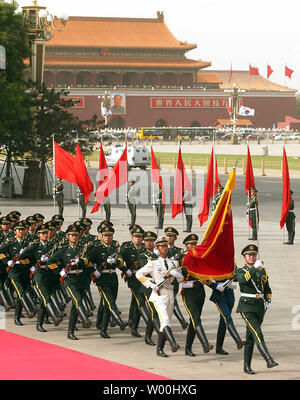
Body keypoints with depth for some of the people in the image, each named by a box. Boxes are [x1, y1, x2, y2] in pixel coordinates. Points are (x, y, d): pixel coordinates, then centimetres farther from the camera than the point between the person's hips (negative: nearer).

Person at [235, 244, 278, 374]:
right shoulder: (240, 271, -2)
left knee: (250, 337, 9)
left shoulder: (262, 271, 12)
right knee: (257, 333, -20)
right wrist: (255, 267, -34)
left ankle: (247, 366, 14)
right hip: (246, 307, -5)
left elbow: (267, 289, 21)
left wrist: (268, 301, 4)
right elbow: (244, 279, -26)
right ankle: (269, 360, -30)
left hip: (259, 307, 5)